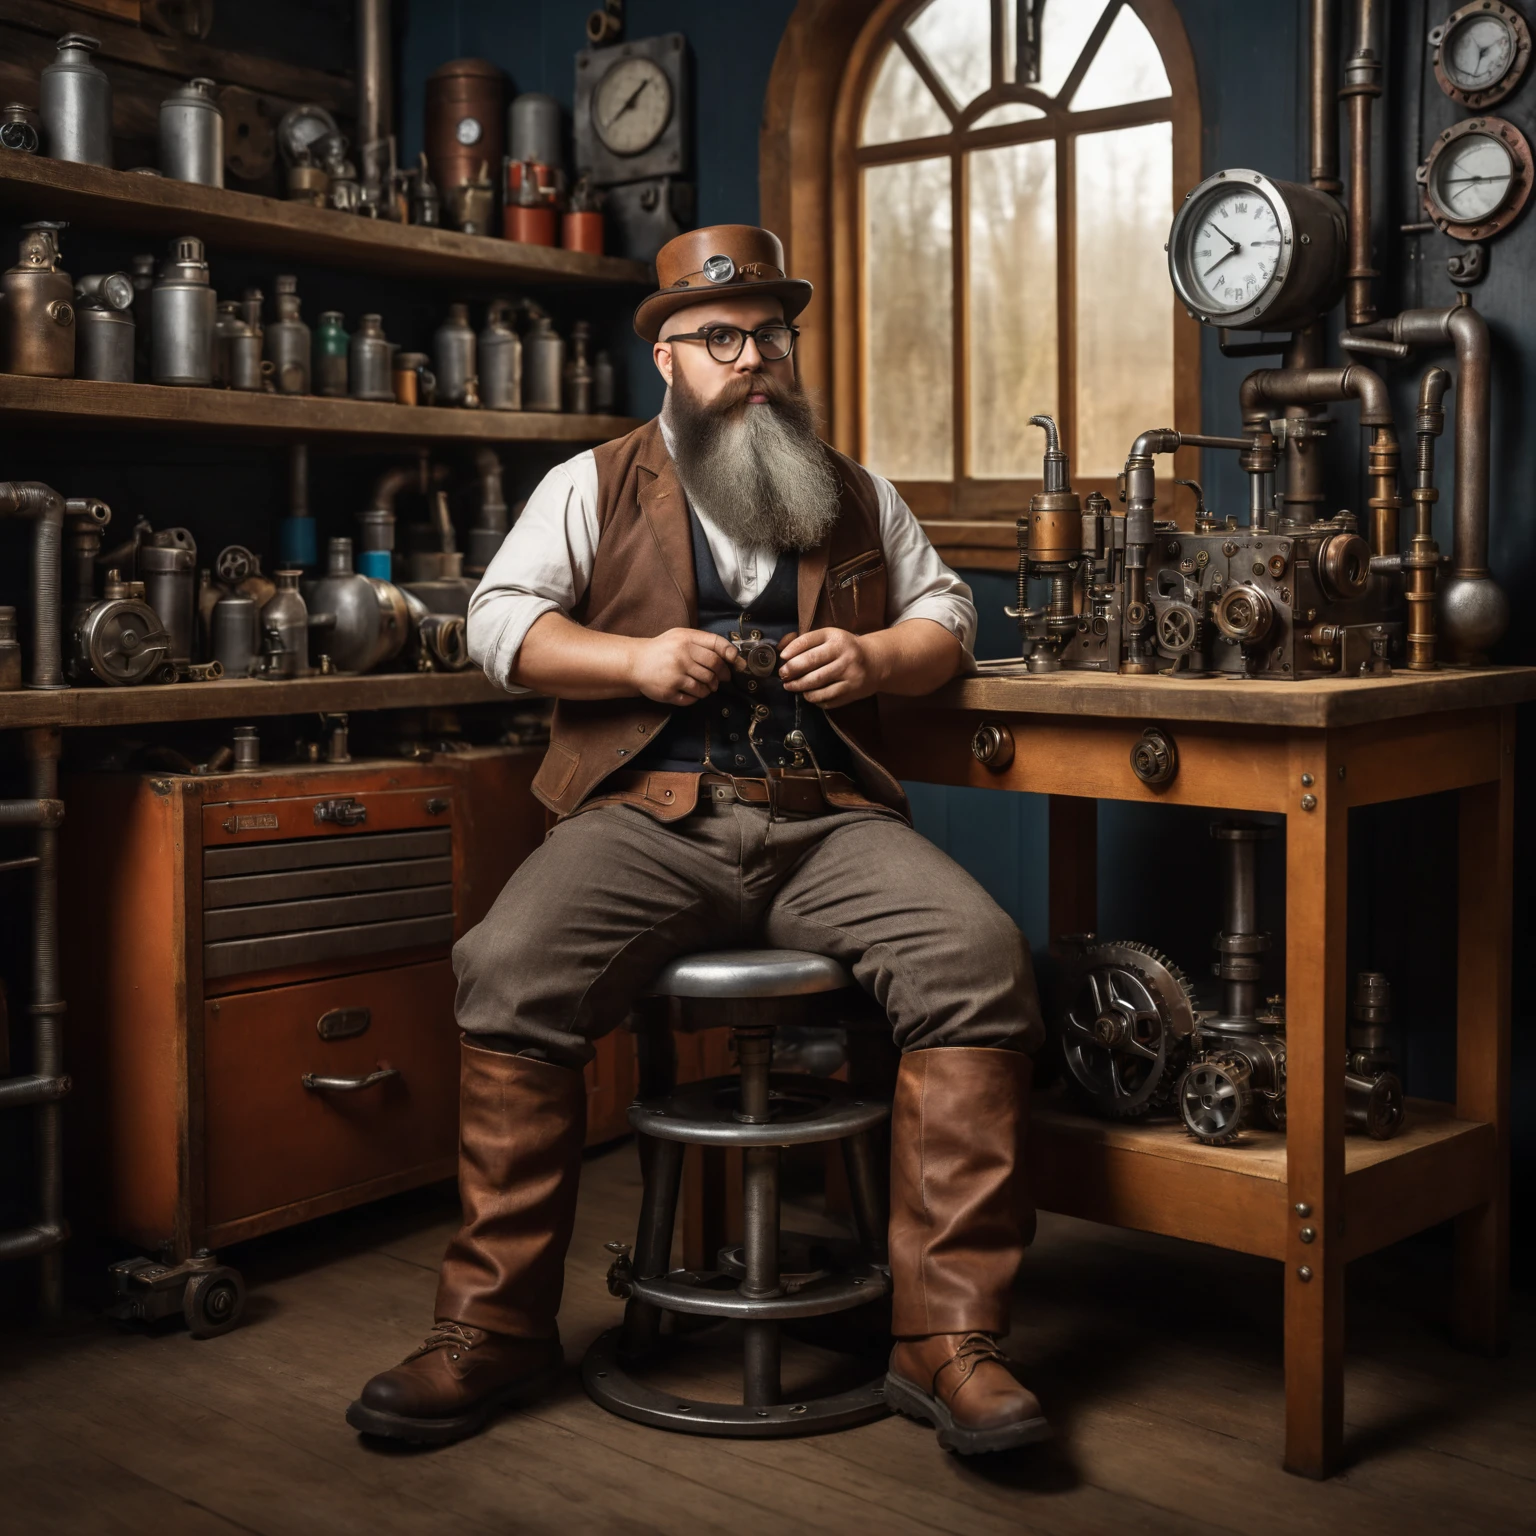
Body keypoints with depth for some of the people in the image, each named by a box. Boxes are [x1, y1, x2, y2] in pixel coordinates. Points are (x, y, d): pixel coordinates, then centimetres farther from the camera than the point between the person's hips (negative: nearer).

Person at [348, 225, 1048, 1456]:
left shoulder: (859, 497, 23)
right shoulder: (592, 486, 16)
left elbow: (947, 616, 24)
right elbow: (500, 619, 8)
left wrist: (879, 656, 1)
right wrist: (638, 659, -8)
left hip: (827, 819, 2)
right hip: (648, 816, -1)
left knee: (981, 961, -26)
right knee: (510, 972, -29)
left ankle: (949, 1336, -19)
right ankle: (495, 1327, -13)